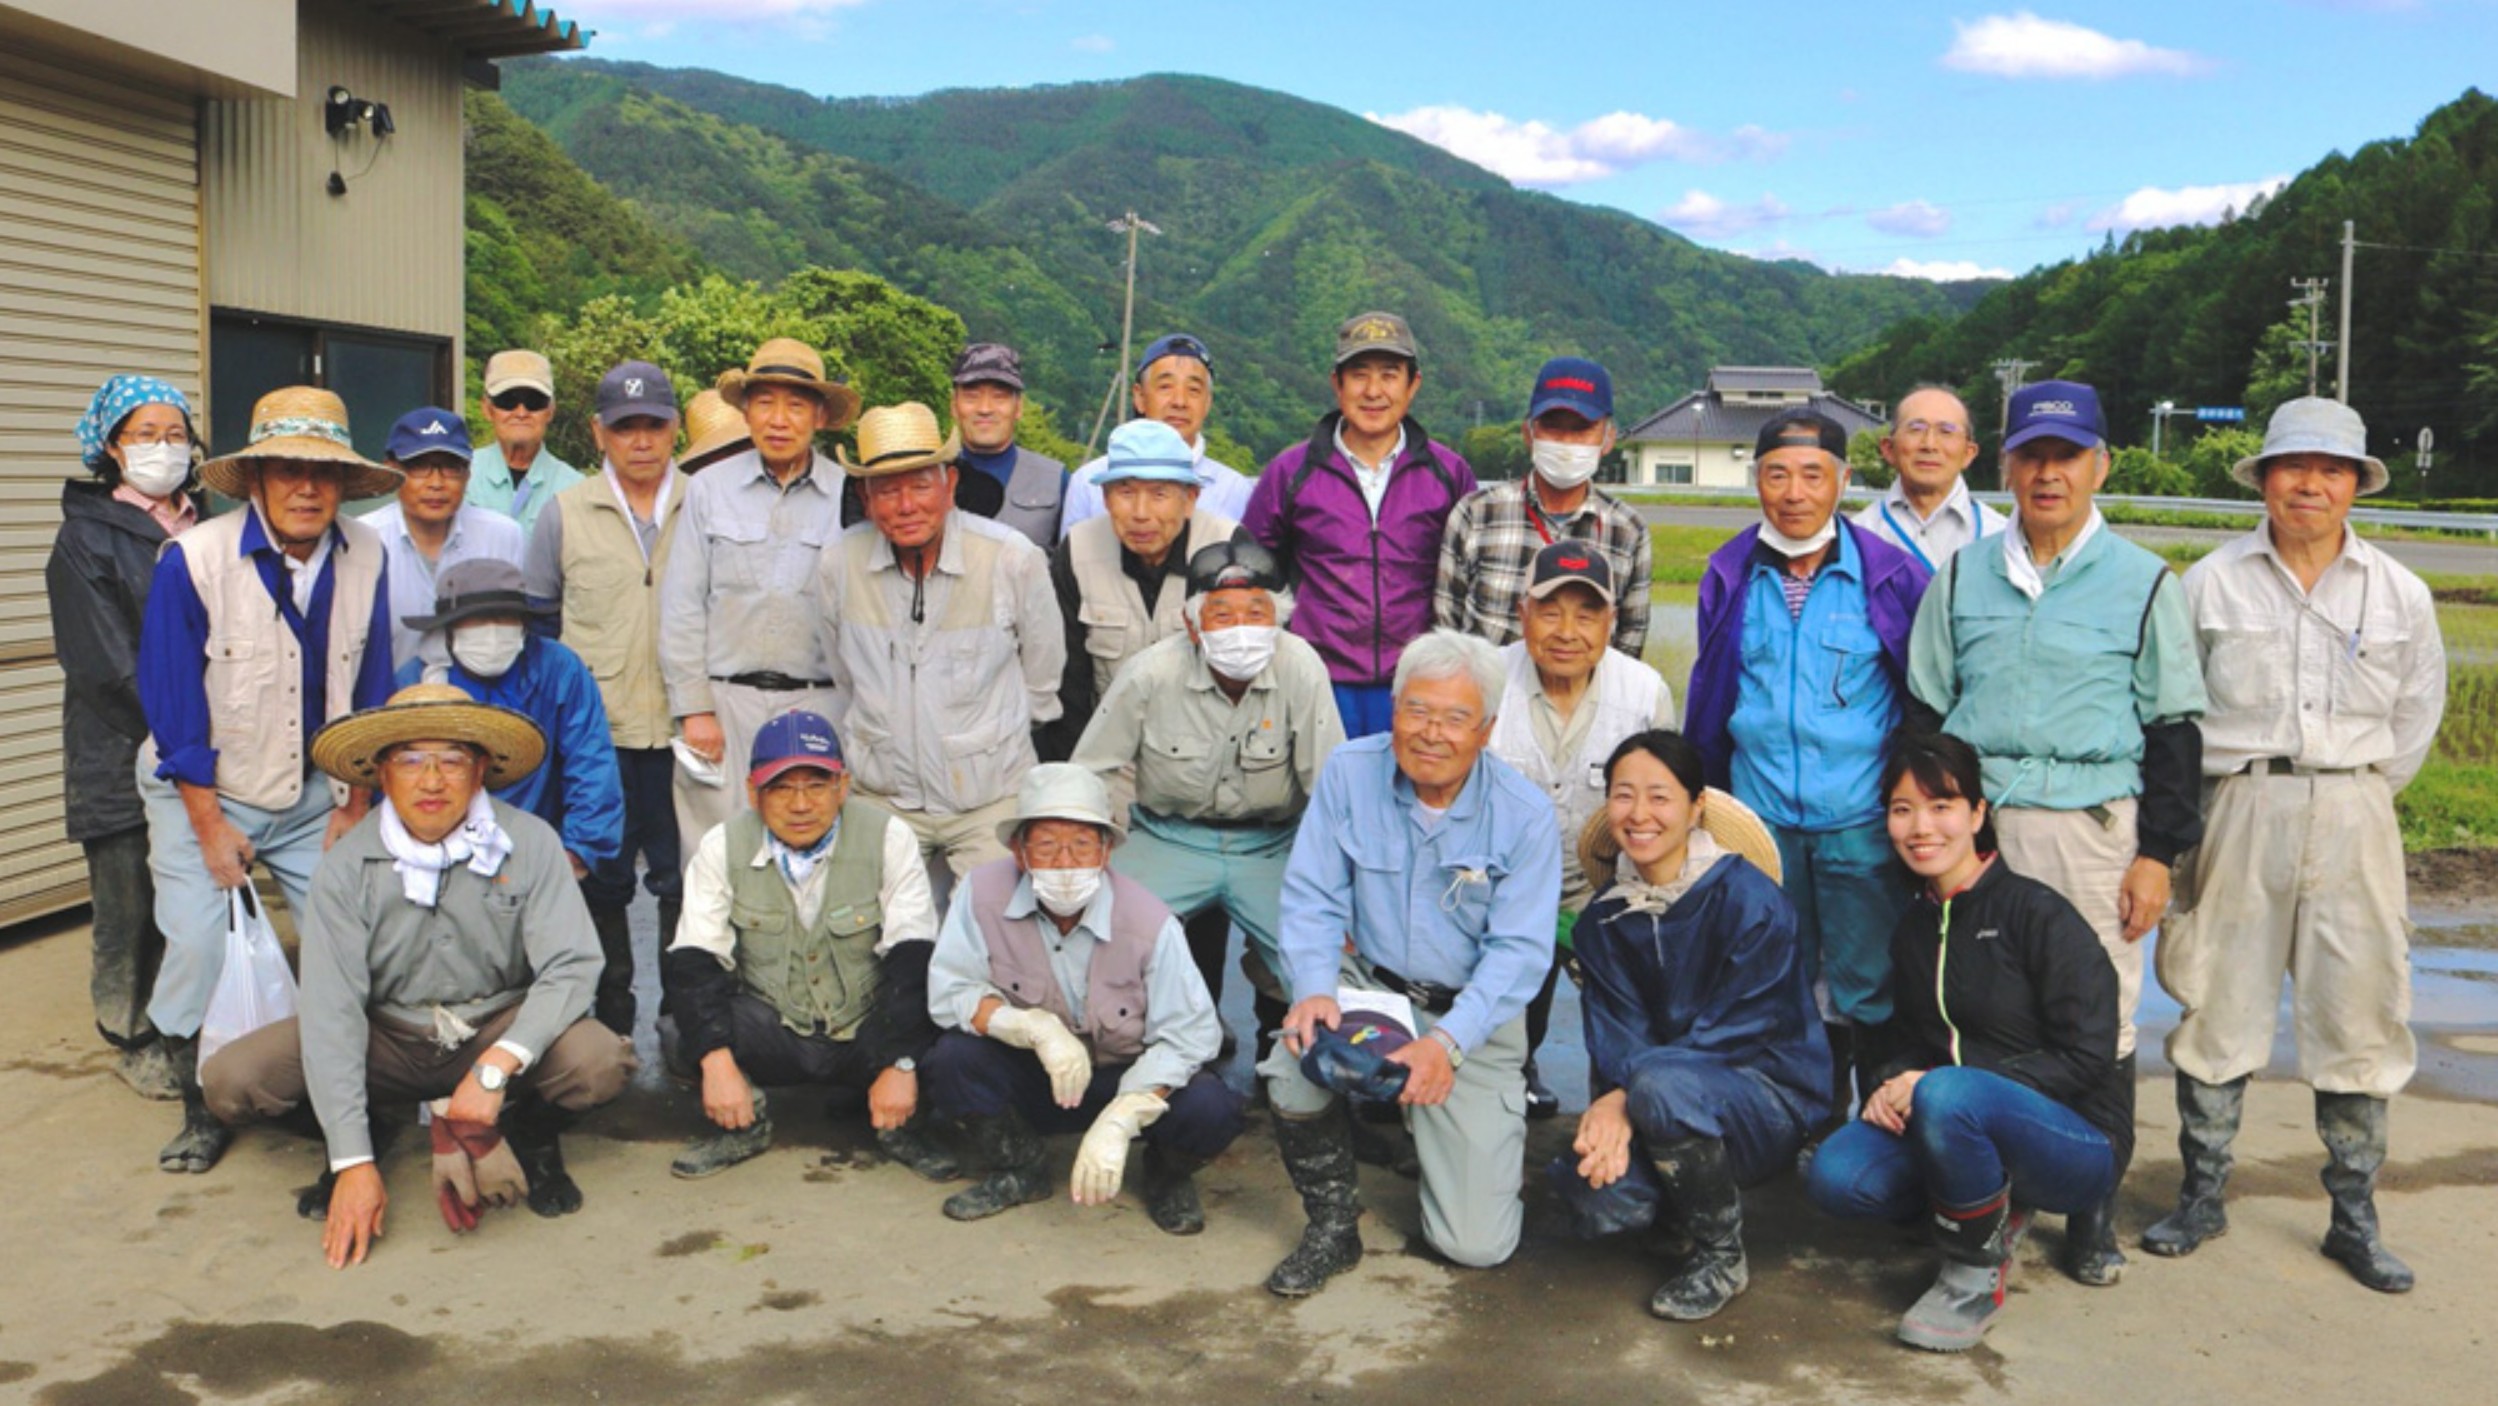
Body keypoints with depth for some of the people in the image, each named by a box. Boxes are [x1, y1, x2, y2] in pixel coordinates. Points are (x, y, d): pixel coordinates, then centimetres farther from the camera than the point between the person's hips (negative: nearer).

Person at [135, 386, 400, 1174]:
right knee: (198, 947, -11)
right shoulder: (193, 561, -18)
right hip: (203, 791, -3)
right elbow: (170, 701, -13)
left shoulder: (365, 558, -8)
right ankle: (201, 1111, 11)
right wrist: (210, 824, -11)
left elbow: (369, 693, 2)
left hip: (315, 794, 3)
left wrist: (355, 807, 1)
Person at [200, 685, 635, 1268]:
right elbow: (330, 1011, -17)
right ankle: (363, 1141, 11)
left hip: (502, 1028, -1)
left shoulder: (529, 843, -12)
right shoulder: (347, 868, -12)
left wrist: (496, 1067, -33)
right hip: (386, 1038, 1)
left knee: (600, 1064, -31)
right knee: (231, 1080, -19)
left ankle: (530, 1134, 5)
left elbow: (572, 964, -18)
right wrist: (353, 1164, -24)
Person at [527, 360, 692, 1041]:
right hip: (596, 730, 1)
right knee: (603, 880, 9)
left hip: (682, 729, 0)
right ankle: (609, 1023, 21)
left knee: (683, 879, 3)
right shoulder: (564, 514, 7)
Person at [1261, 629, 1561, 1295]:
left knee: (1476, 1244, -7)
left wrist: (1448, 1041, -28)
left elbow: (1519, 951, -15)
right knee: (1293, 1070, -32)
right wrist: (1315, 988, -25)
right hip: (1367, 988, 2)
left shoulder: (1526, 815, -13)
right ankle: (1333, 1227, -2)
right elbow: (1313, 897, -6)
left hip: (1475, 1019, -1)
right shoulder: (1350, 772, -7)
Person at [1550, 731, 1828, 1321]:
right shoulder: (1603, 919, 3)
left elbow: (1736, 1032, -17)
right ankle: (1702, 1198, 11)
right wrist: (1612, 1111, -25)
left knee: (1661, 1082, -36)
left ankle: (1722, 1255, -11)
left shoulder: (1751, 901, -15)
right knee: (1596, 1197, -25)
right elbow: (1615, 1033, -3)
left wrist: (1627, 1100, -25)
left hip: (1770, 1100, -5)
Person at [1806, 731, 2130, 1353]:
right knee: (1834, 1175, -19)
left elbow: (2087, 1057, -16)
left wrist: (1935, 1085, -22)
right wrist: (1892, 1086, -9)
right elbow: (1907, 1039, 16)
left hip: (2078, 1139, -6)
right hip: (1962, 1129, 7)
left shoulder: (2039, 915, -12)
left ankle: (1977, 1276, -13)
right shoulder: (1914, 924, 9)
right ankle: (1996, 1212, 7)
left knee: (1947, 1095, -37)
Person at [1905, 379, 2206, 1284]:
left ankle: (2093, 1209, 16)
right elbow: (1926, 711, 14)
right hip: (1977, 823, 2)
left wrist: (2158, 853, -2)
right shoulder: (1962, 580, 11)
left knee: (2101, 1018, 2)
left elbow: (2172, 728, 5)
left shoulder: (2143, 583, 5)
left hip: (2094, 828, -1)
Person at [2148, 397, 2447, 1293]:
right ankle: (2202, 1196, 17)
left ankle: (2354, 1217, 17)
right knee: (2217, 1006, 4)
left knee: (2360, 1015, 4)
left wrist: (2364, 793, 12)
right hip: (2238, 807, -1)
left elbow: (2417, 714, 15)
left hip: (2352, 815, 1)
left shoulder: (2399, 594, 5)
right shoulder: (2212, 582, 1)